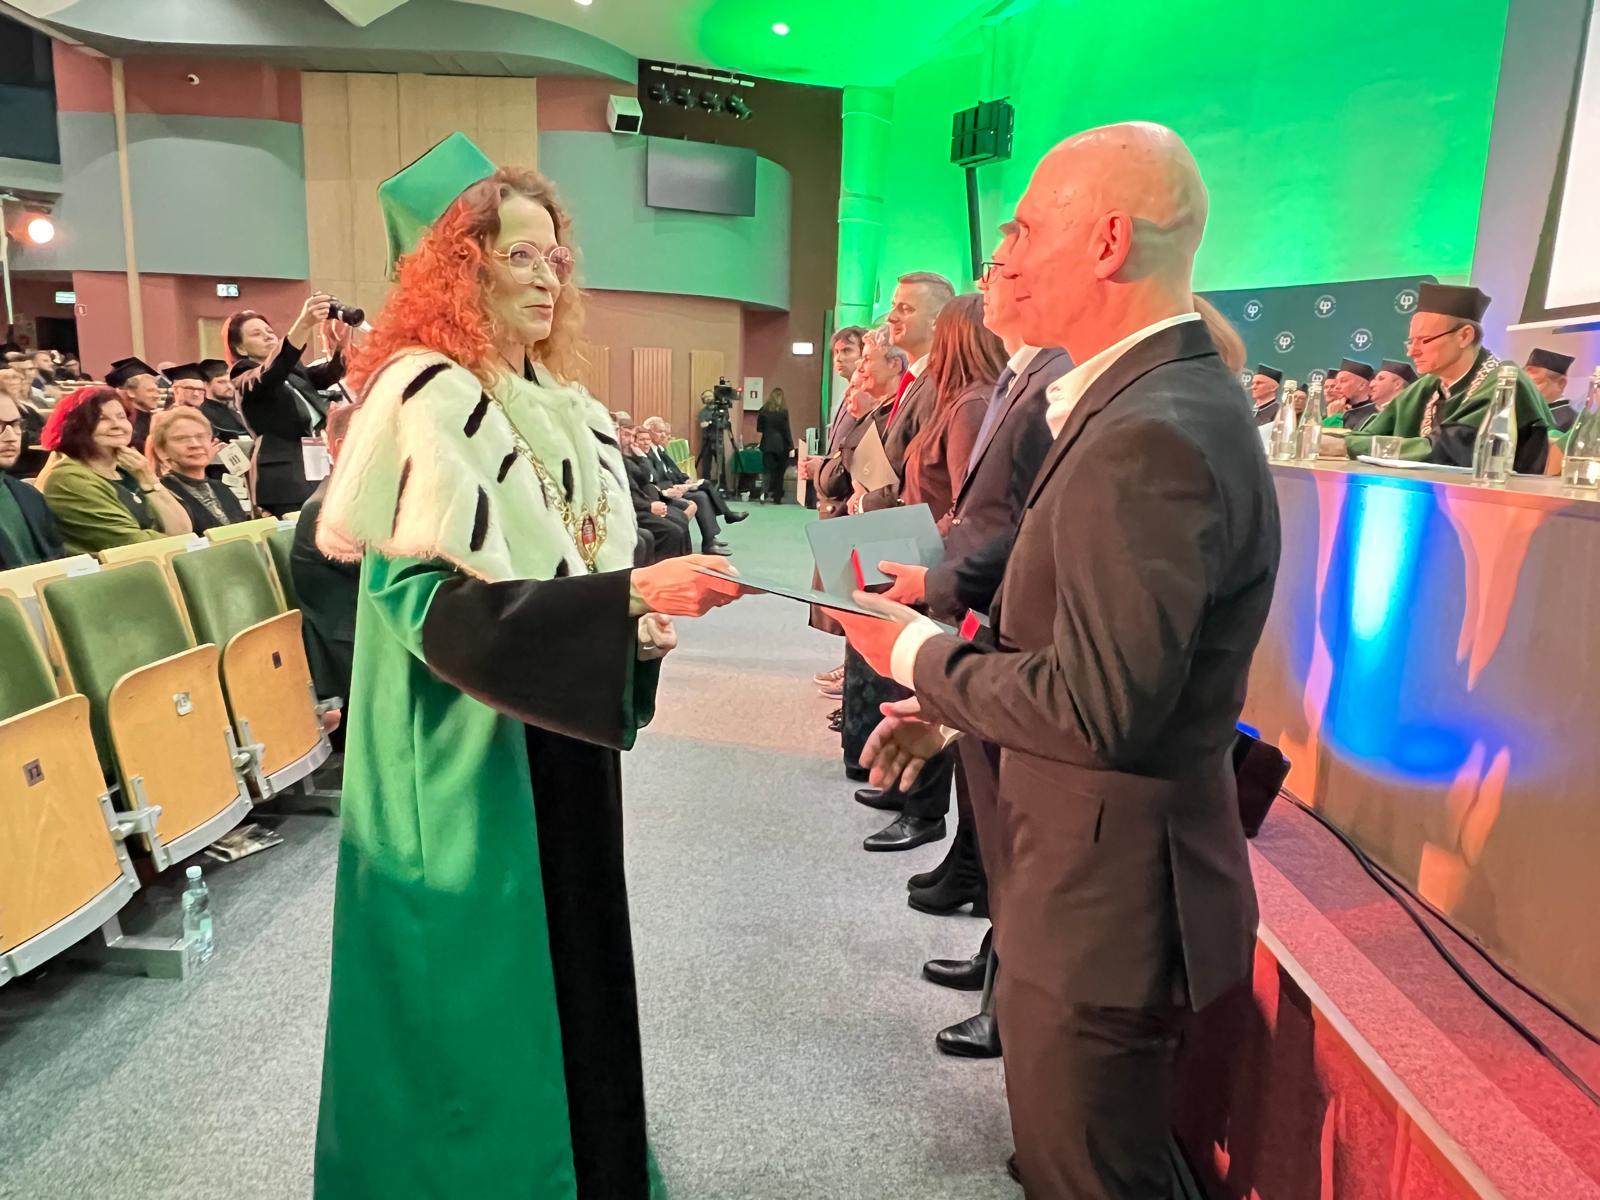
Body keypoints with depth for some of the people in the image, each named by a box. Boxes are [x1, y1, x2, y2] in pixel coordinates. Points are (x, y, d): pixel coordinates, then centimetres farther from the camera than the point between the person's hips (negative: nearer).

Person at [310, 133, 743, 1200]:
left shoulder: (565, 411, 8)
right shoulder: (422, 400, -14)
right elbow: (432, 602, -23)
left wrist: (637, 625, -6)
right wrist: (623, 596, -30)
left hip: (558, 737, 7)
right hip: (465, 754, -7)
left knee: (570, 966, 19)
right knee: (477, 991, 6)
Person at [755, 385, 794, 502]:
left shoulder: (764, 410, 1)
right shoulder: (783, 411, -7)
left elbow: (759, 429, 10)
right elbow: (786, 430, -8)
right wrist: (791, 447, -6)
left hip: (767, 444, 2)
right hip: (781, 445, -2)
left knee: (767, 470, 4)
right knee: (779, 472, 8)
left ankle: (764, 491, -19)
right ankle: (777, 498, 9)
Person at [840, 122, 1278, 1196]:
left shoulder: (1154, 435, -27)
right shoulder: (1159, 396, 7)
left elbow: (1096, 710, -29)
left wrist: (920, 654, -14)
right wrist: (952, 705, 8)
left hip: (1105, 901, -10)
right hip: (1099, 875, 10)